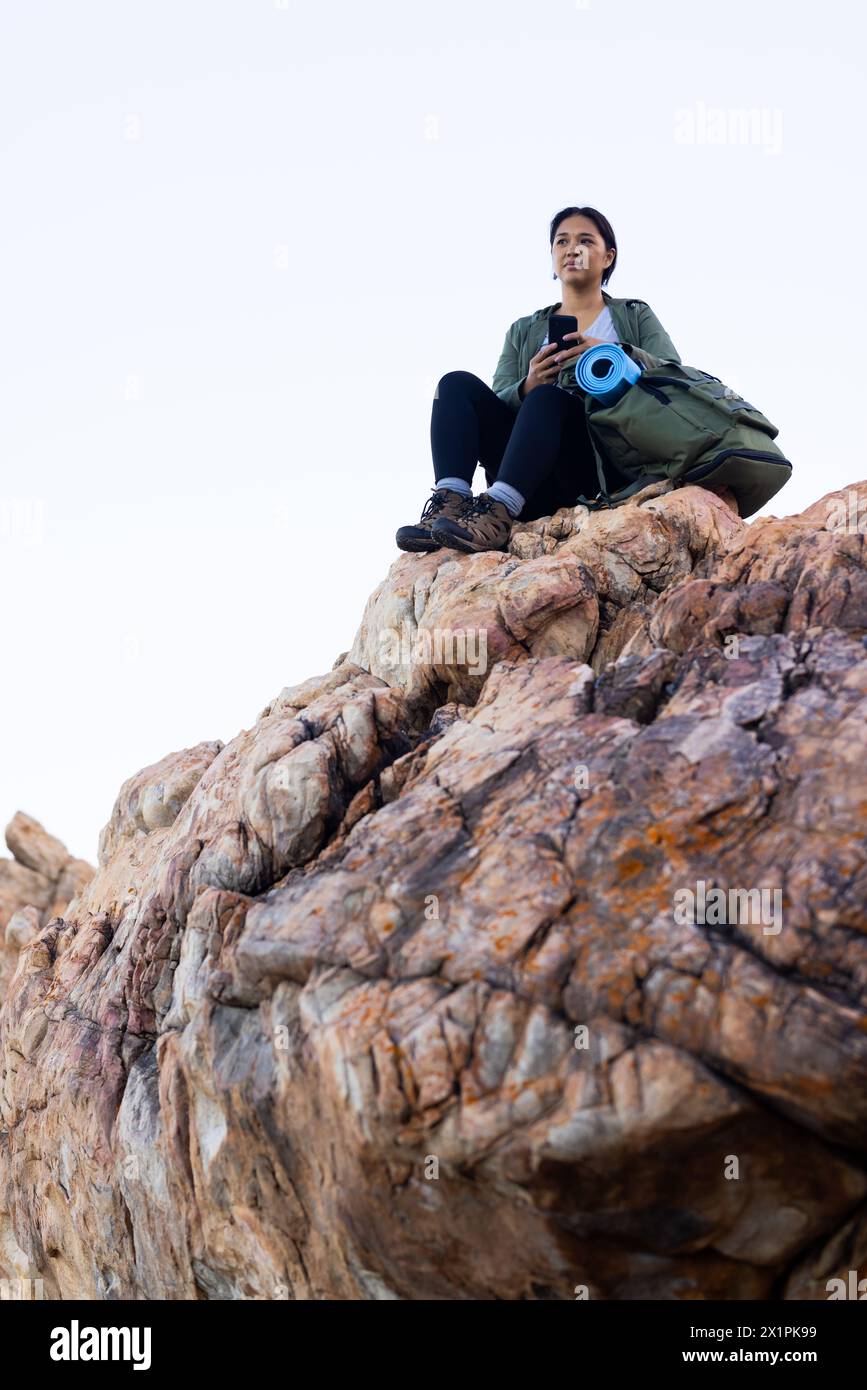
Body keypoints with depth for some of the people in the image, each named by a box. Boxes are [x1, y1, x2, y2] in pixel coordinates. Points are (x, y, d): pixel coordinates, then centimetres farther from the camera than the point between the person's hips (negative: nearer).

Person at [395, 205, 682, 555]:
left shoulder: (635, 316, 18)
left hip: (606, 463, -3)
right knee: (458, 384, -16)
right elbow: (499, 401, 10)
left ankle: (497, 511, -52)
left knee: (549, 397, -32)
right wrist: (527, 388, -14)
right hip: (532, 475, 3)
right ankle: (449, 505, -39)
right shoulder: (524, 330, 24)